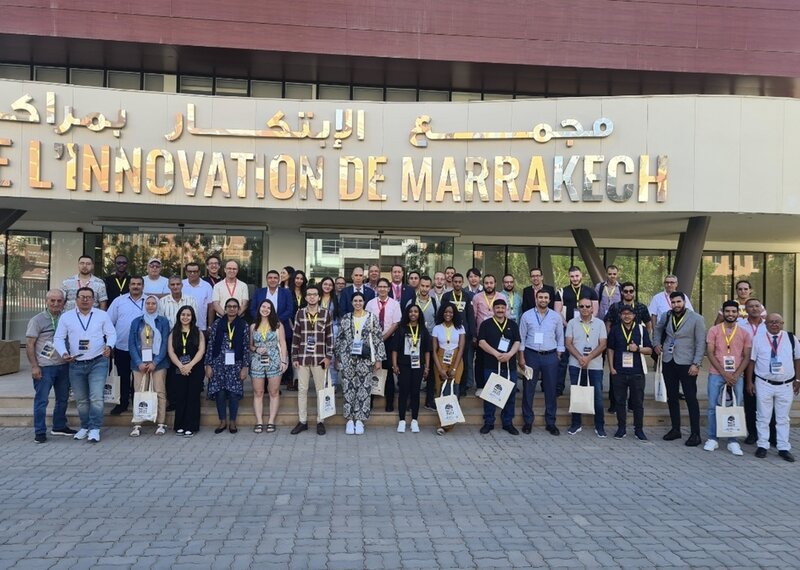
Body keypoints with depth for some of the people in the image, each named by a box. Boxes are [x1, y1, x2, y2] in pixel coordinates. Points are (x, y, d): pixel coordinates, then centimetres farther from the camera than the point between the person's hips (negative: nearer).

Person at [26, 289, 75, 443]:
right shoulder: (37, 320, -6)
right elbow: (29, 345, -7)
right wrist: (34, 366, -12)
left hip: (63, 366, 5)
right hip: (44, 367, -5)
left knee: (63, 398, 14)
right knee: (41, 400, -1)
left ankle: (59, 427, 28)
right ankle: (40, 432, 7)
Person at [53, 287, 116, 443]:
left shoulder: (102, 315, 2)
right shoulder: (66, 317, 4)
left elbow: (111, 333, 3)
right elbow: (58, 338, 5)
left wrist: (109, 346, -17)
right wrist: (63, 353, -12)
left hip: (98, 362, -2)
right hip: (76, 364, 2)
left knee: (96, 397, -11)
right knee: (81, 399, 12)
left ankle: (94, 429, -4)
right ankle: (85, 427, 29)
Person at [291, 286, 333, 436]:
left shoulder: (326, 314, 0)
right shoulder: (300, 313, 5)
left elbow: (329, 337, 2)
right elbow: (295, 336, 6)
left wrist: (328, 356, -3)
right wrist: (294, 357, 2)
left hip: (319, 358, -1)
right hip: (302, 358, 2)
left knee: (320, 389, 4)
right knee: (302, 389, 6)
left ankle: (320, 421, 13)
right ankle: (302, 421, 15)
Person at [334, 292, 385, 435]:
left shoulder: (372, 318, 1)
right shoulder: (345, 318, 7)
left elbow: (378, 339, 0)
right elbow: (339, 339, 12)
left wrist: (378, 359, -3)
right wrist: (337, 357, 10)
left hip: (365, 359, -1)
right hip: (347, 358, 1)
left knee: (364, 389, -1)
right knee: (348, 388, 1)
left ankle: (359, 420, 8)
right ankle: (349, 420, 10)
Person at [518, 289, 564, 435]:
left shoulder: (556, 316, 5)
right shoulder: (526, 315, 1)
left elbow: (560, 337, 9)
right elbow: (521, 337, 2)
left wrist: (559, 356, 3)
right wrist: (521, 358, -2)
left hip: (550, 356, 1)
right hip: (531, 355, -1)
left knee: (551, 390, 5)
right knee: (528, 389, 3)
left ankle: (550, 422, 16)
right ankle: (528, 421, 14)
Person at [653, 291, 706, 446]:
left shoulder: (696, 319, -8)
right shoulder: (666, 316, 5)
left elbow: (700, 343, -9)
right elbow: (657, 329, 26)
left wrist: (696, 364, -16)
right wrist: (656, 343, 9)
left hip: (686, 363, -5)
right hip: (668, 362, 5)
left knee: (691, 398, -2)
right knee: (672, 397, 12)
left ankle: (695, 434, 5)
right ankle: (675, 429, 23)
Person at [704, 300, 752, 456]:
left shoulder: (744, 333, 7)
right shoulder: (714, 330, 2)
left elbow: (747, 357, 5)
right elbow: (710, 353, -3)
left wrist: (736, 375, -8)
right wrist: (724, 373, -9)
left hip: (737, 376, 1)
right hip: (716, 374, -1)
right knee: (713, 407, 2)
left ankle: (733, 442, 10)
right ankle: (712, 439, 11)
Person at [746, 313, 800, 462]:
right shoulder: (758, 339, -3)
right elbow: (752, 360, 1)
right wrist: (749, 382, 1)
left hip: (785, 385, 1)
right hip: (764, 384, -1)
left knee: (783, 419, 10)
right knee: (763, 417, 6)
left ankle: (784, 448, 18)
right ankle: (762, 445, 17)